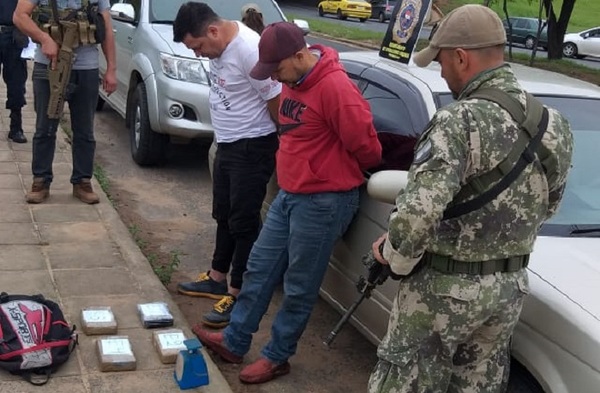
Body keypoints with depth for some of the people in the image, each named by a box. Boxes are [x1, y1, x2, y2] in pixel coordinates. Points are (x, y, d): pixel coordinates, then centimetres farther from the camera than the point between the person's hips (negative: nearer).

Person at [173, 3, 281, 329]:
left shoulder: (250, 51, -26)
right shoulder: (219, 46, 1)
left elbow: (277, 103, -20)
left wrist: (286, 148, -8)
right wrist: (223, 139, 17)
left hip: (252, 149, -9)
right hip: (226, 144, 9)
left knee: (243, 222, -1)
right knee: (224, 216, 19)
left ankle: (238, 294, 10)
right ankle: (217, 279, 34)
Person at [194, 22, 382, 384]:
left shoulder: (334, 87, -23)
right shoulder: (294, 80, 6)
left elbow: (366, 146, -17)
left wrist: (349, 176, 3)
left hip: (323, 201, -9)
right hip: (288, 193, 9)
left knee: (298, 287, 5)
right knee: (260, 268, 15)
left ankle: (277, 357, 21)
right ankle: (234, 341, 29)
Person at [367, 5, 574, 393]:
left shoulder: (460, 121, -23)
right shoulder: (553, 124, 2)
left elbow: (417, 212, -31)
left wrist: (394, 256, -13)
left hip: (445, 286, -7)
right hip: (511, 287, 7)